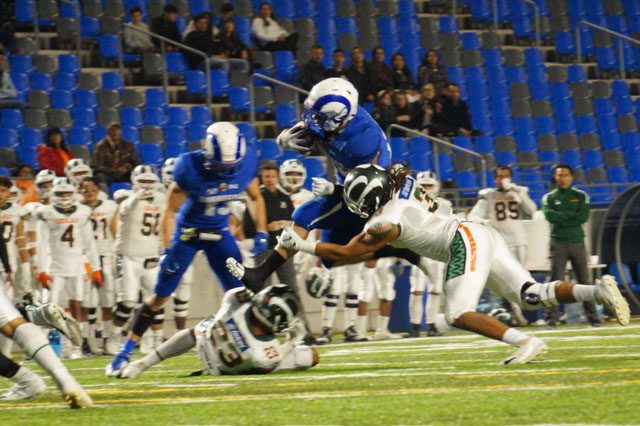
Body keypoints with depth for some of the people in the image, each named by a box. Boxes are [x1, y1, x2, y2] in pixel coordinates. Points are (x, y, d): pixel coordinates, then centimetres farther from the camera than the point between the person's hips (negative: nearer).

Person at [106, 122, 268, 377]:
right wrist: (167, 250, -21)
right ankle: (126, 351, 8)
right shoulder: (190, 168, -26)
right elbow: (170, 212, -16)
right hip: (187, 231, -3)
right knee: (161, 296, -2)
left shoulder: (246, 162, -16)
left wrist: (261, 234, -3)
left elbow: (255, 198, 4)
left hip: (219, 234, 3)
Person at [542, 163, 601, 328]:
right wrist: (572, 214, -8)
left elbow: (584, 217, -6)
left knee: (584, 281, 2)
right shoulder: (549, 198, 7)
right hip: (558, 244, -1)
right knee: (556, 282, -6)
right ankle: (551, 318, -5)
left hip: (577, 242, 1)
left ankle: (592, 316, 6)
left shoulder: (581, 196, 9)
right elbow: (549, 216, -11)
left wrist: (561, 218, -8)